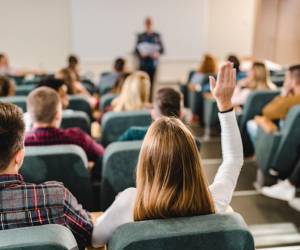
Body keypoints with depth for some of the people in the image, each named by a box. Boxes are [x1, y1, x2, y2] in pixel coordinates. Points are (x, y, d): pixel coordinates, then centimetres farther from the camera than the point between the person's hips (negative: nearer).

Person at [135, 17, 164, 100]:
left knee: (151, 83, 2)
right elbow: (136, 50, 5)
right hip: (143, 63, 0)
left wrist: (158, 53, -16)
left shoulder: (157, 36, 5)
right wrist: (141, 53, -15)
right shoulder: (140, 36, 6)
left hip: (153, 63, 0)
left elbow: (162, 49, 4)